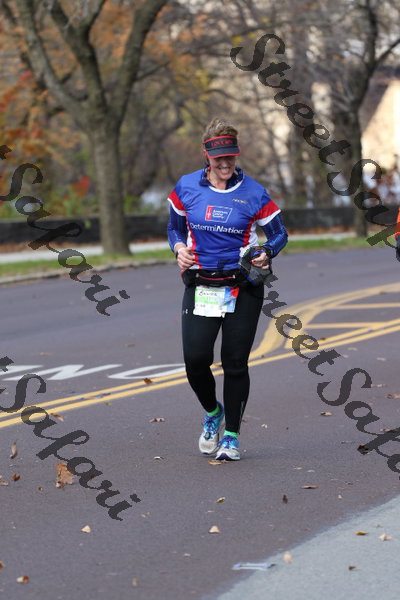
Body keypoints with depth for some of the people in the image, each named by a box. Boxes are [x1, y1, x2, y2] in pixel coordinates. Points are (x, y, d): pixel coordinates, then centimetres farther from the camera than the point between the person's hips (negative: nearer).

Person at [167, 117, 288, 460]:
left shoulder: (253, 193, -4)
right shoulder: (187, 187, 2)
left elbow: (279, 234, 5)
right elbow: (175, 226, 18)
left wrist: (266, 254, -15)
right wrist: (179, 248, -3)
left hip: (242, 288, -1)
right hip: (200, 286, 1)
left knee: (235, 363, 1)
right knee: (196, 359, -10)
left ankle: (231, 435, 17)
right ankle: (212, 413, 21)